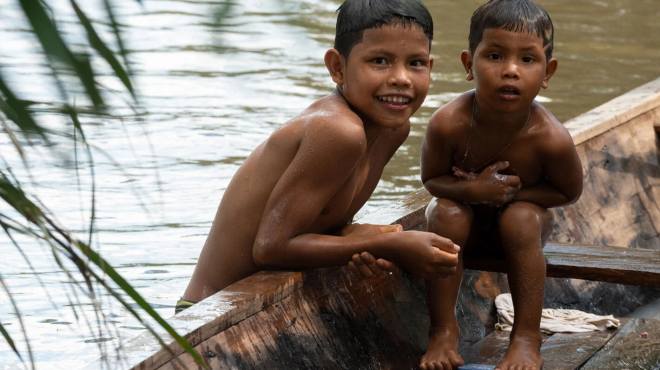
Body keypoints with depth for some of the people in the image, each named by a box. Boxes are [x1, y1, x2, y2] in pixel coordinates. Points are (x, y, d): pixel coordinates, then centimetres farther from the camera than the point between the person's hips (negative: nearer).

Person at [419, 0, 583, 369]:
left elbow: (569, 192, -12)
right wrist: (473, 191, -35)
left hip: (523, 217, 0)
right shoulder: (449, 123, -31)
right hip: (465, 217, 1)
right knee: (446, 215, -30)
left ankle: (527, 338, -22)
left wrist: (514, 192, -26)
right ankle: (444, 331, -19)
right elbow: (431, 179, -14)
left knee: (522, 219, -32)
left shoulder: (551, 138, -31)